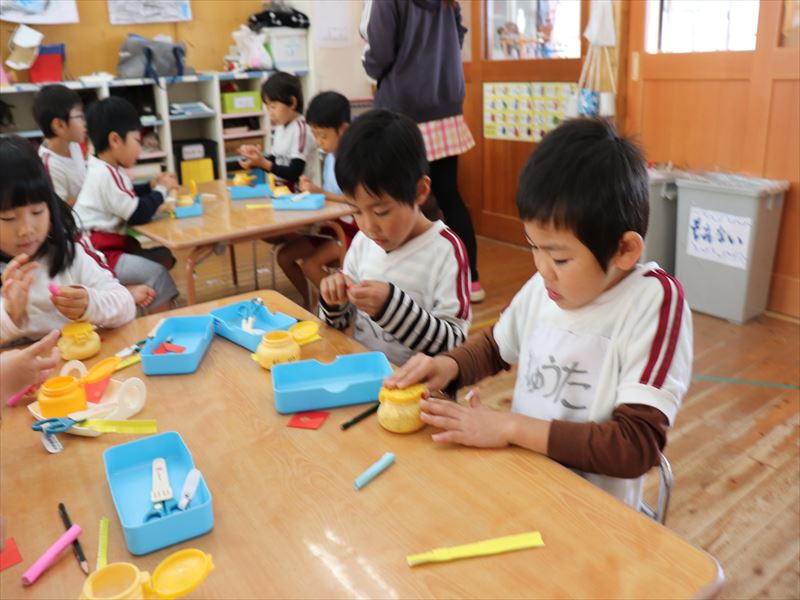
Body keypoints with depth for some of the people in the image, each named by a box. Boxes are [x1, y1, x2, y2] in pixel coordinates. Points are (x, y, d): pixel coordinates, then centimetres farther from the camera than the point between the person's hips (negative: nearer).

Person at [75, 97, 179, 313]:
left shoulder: (107, 170, 12)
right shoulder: (106, 175, -21)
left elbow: (127, 197, 29)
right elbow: (139, 215, -21)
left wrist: (152, 186, 11)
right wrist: (161, 190, -6)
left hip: (113, 244, 10)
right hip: (99, 253, -10)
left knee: (164, 257, 5)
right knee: (156, 272, -17)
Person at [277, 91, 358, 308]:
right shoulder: (330, 157, 8)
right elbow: (330, 197, 12)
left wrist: (321, 192, -24)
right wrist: (313, 190, -7)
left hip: (353, 229, -8)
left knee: (310, 263, -21)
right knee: (285, 255, 0)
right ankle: (309, 303, 15)